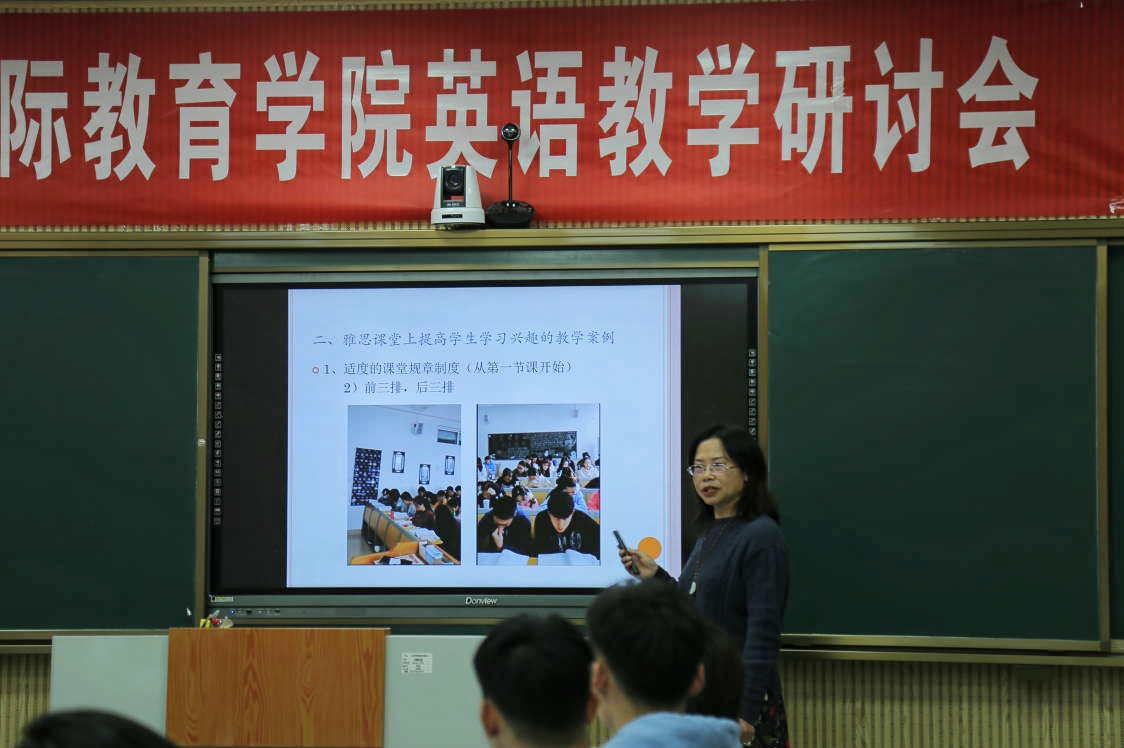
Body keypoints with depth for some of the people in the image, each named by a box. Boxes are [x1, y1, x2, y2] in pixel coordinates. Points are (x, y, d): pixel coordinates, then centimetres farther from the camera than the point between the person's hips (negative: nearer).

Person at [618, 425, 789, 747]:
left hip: (739, 696, -8)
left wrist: (746, 713, -21)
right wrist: (656, 576, 7)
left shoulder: (761, 536, -13)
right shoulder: (708, 537, 12)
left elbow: (763, 633, -18)